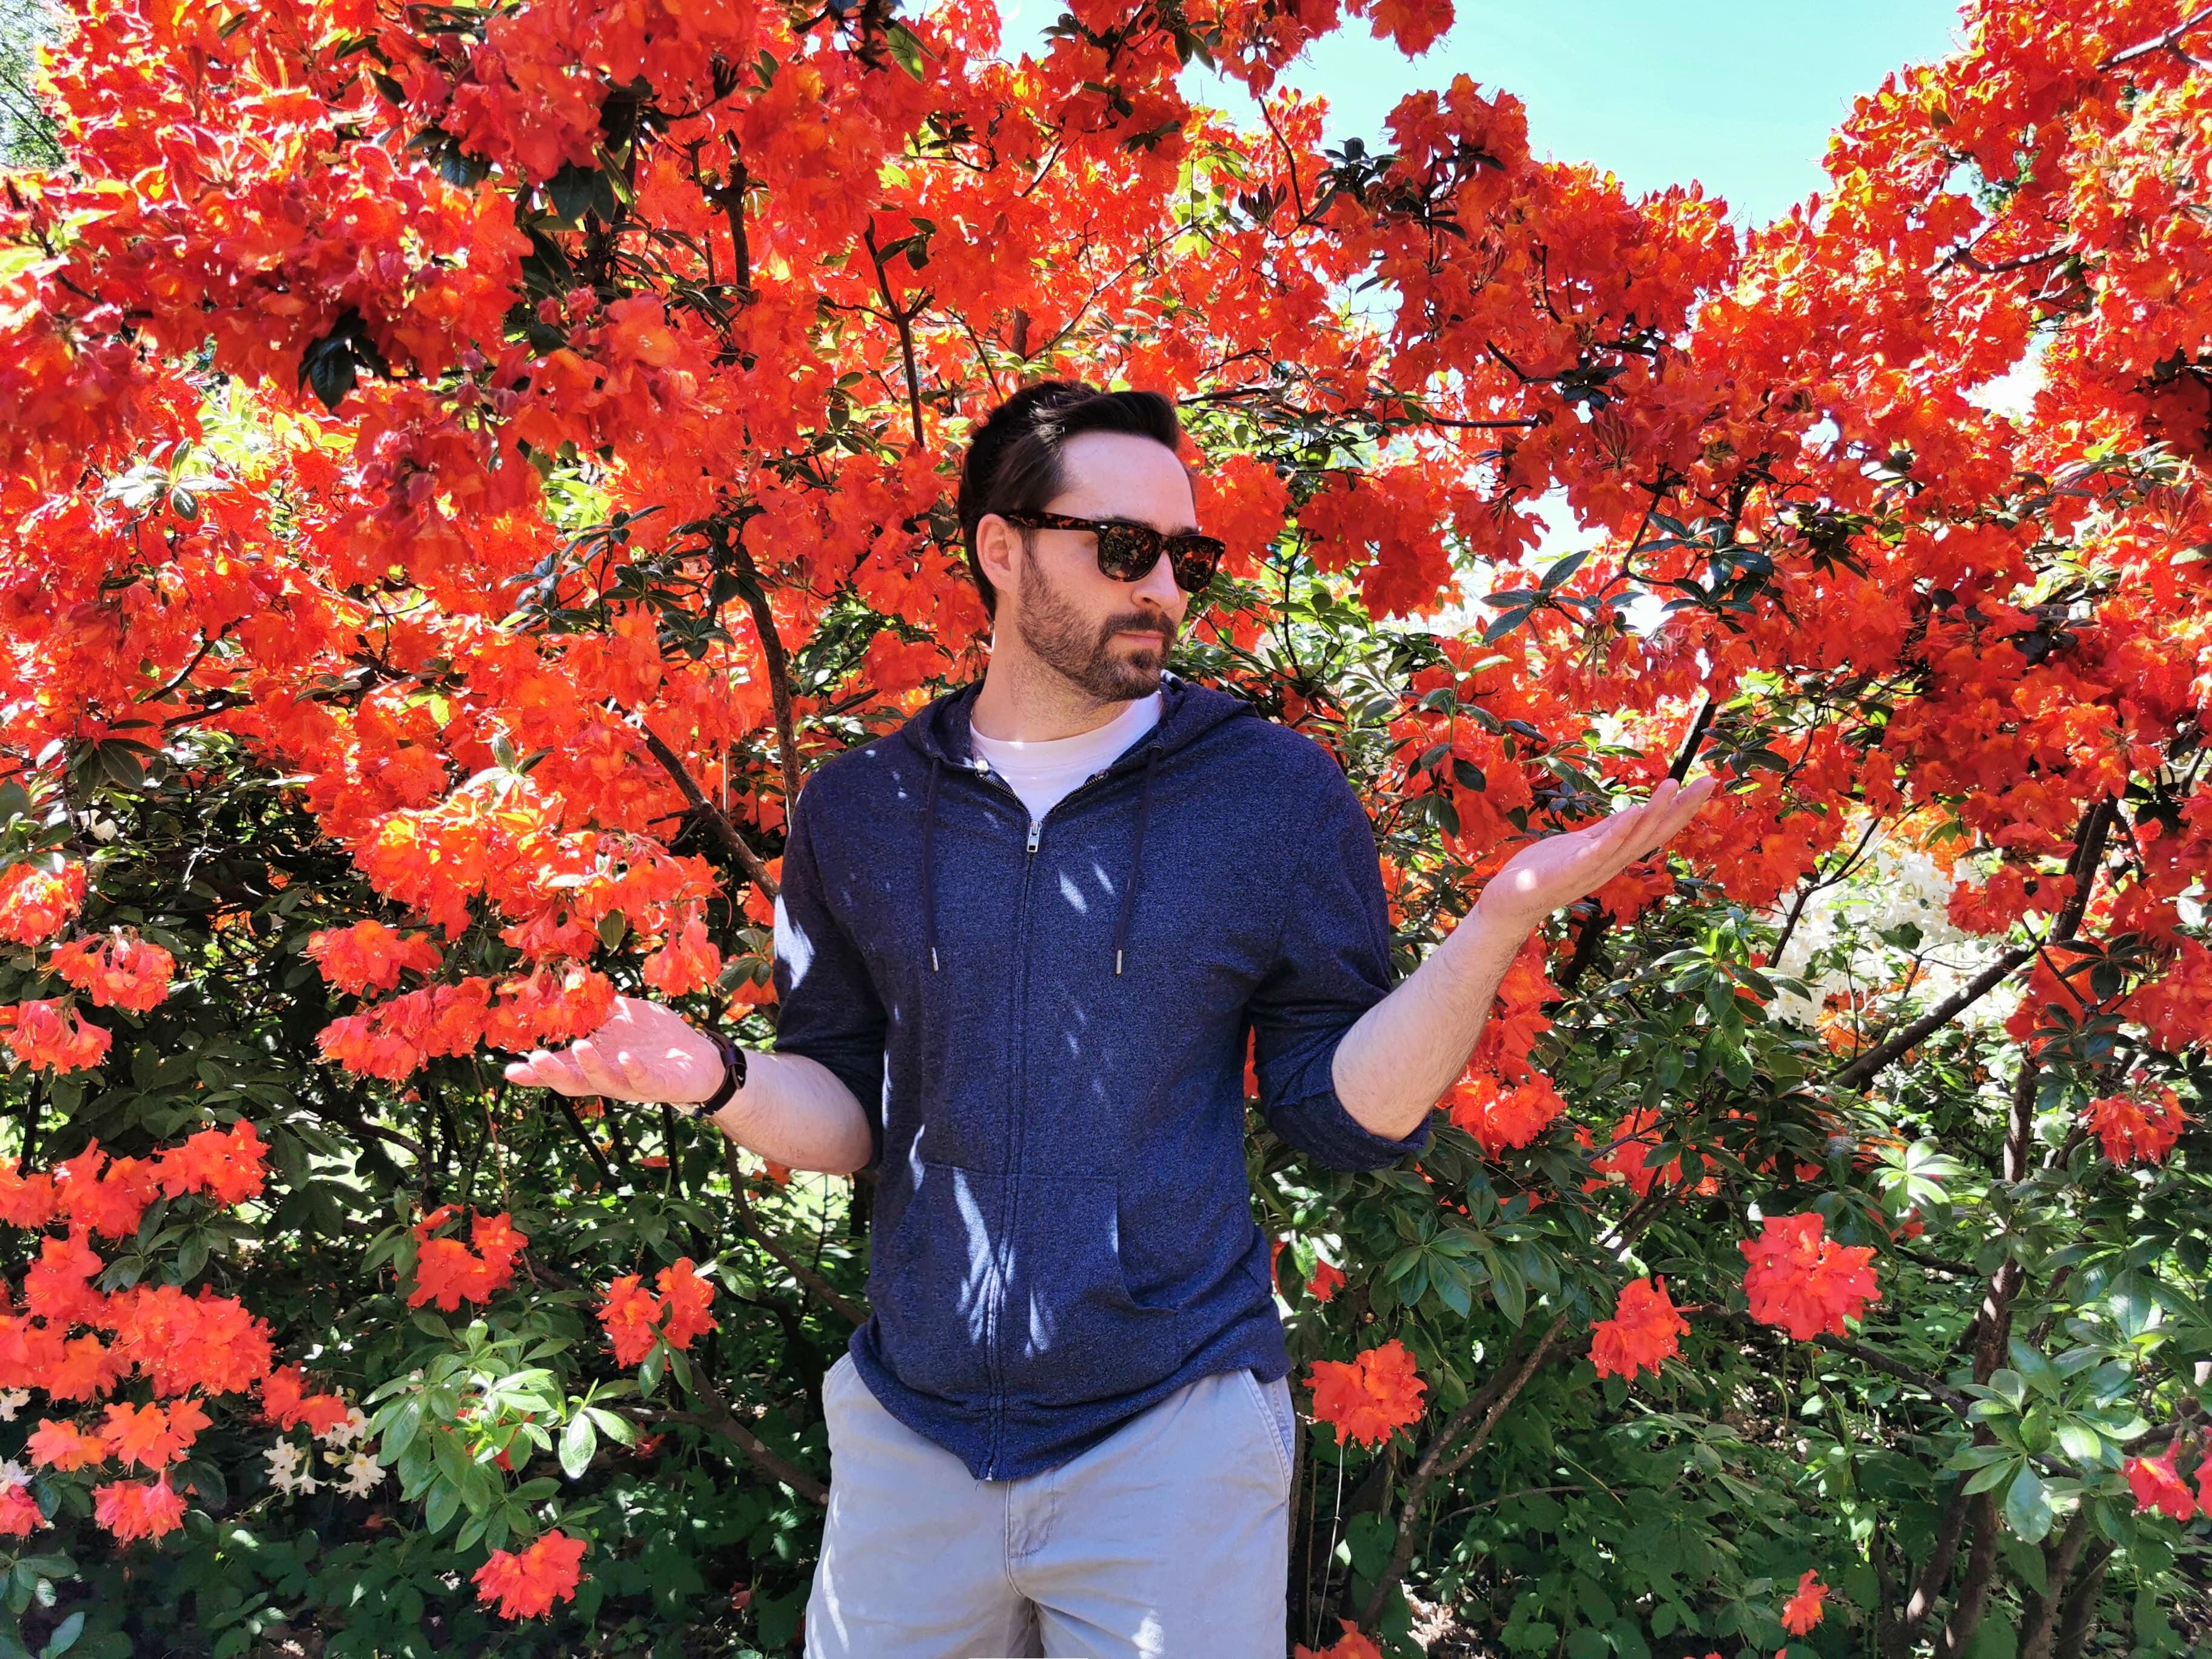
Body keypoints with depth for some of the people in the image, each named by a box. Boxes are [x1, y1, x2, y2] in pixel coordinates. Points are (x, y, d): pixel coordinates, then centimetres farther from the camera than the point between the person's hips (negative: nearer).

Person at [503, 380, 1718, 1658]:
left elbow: (1345, 1115, -7)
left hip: (1179, 1437, -2)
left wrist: (1504, 918, -20)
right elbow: (845, 1120, 5)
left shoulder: (1276, 791, -5)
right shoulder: (858, 809, 0)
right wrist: (717, 1074, -15)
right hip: (911, 1430, 2)